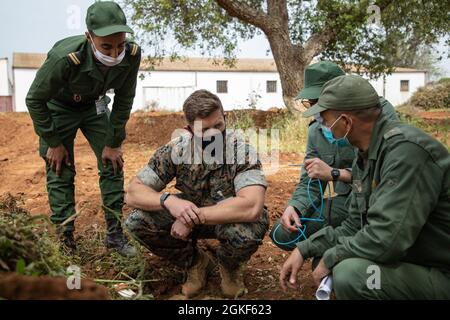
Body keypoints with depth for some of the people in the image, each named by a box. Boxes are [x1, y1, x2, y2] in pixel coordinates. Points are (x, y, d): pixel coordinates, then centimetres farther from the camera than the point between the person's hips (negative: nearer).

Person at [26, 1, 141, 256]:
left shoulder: (132, 55, -29)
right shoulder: (64, 59, -39)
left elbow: (124, 100, -12)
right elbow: (35, 100, -22)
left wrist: (113, 143, -8)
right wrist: (53, 142, -15)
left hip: (93, 106, 4)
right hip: (58, 107, -3)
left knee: (113, 164, 0)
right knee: (60, 172, -4)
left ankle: (115, 233, 11)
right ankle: (65, 238, 8)